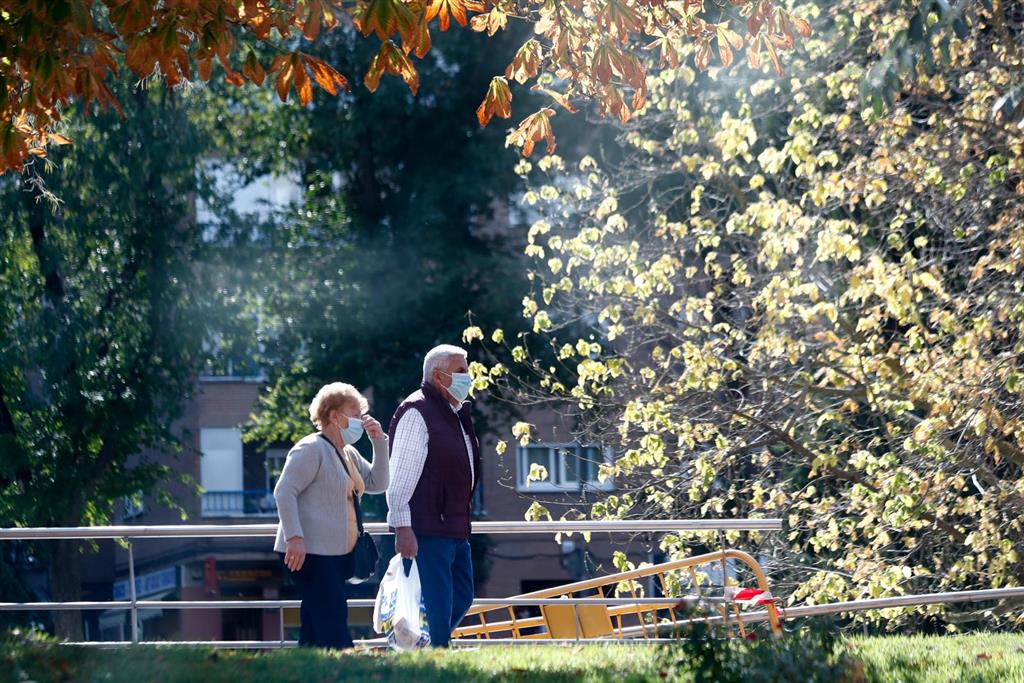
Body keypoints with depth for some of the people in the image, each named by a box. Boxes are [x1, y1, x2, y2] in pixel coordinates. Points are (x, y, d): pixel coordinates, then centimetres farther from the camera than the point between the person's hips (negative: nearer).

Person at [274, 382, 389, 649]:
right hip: (310, 554, -10)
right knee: (334, 628, -16)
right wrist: (294, 537, -25)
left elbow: (377, 484, 16)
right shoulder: (311, 449, -9)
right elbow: (284, 492, -16)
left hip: (338, 554, 10)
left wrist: (379, 442, 7)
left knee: (315, 632, 9)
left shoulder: (349, 454, 19)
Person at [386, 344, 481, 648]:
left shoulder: (457, 413, 18)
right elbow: (401, 475, -17)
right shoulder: (416, 412, -12)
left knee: (461, 599, 14)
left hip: (456, 529, 10)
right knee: (438, 608, -10)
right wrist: (403, 528, -22)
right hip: (427, 531, -10)